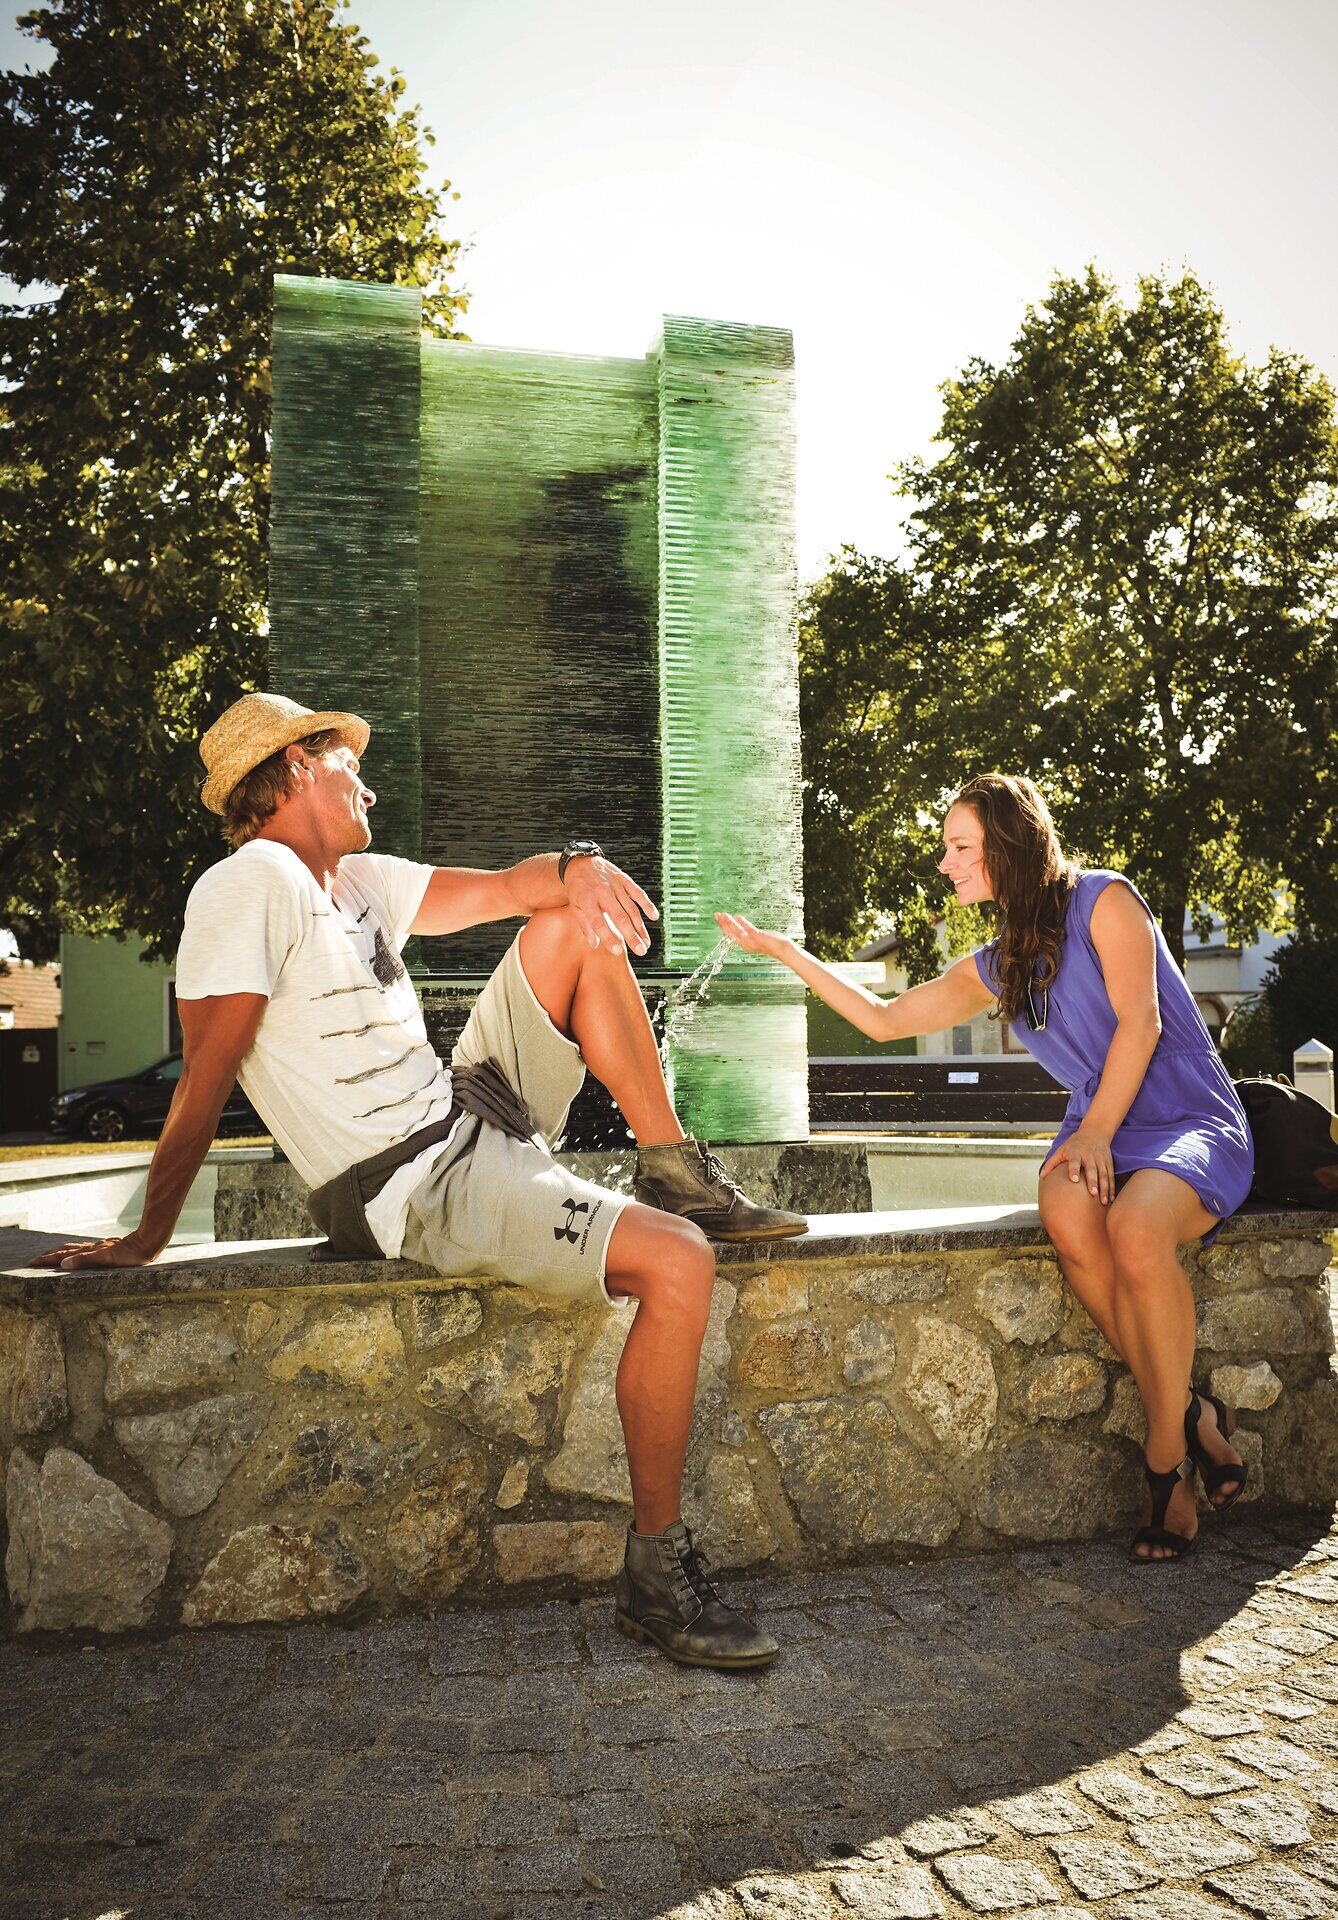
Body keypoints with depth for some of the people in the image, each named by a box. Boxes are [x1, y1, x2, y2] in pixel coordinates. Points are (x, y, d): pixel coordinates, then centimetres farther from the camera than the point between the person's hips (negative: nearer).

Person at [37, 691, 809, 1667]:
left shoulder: (361, 879, 13)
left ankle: (678, 1174, 8)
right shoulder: (254, 882, -15)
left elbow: (495, 890, 7)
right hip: (419, 1186, -10)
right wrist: (144, 1242, -14)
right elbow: (205, 1080, -16)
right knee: (679, 1264, -22)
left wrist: (576, 865, -15)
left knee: (575, 919, 6)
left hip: (476, 1111, 10)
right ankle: (656, 1570, -8)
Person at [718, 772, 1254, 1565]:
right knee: (1069, 1217, -32)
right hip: (1098, 1131, 5)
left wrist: (1097, 1131, -20)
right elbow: (884, 1018, 21)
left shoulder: (1103, 899, -3)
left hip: (1193, 1122, -4)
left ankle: (1166, 1453, -17)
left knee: (1135, 1228, -37)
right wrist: (782, 949, 18)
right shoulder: (995, 967, 16)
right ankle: (1194, 1418, -17)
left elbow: (1139, 1020, -11)